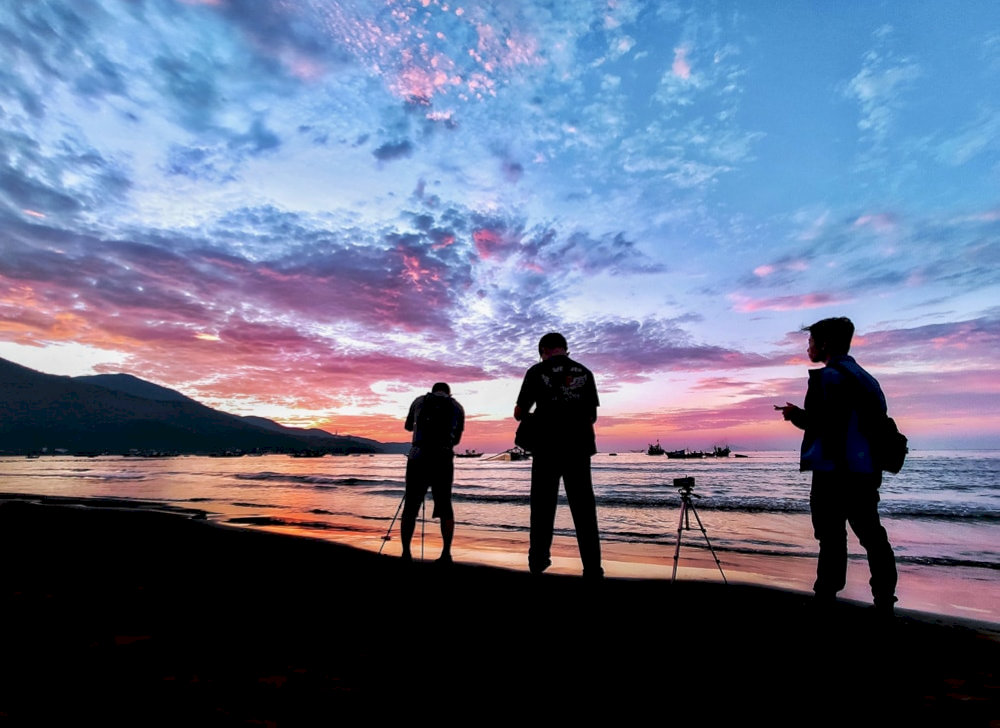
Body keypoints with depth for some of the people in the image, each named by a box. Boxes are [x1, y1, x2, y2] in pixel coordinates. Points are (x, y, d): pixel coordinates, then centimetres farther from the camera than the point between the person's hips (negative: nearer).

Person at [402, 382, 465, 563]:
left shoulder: (419, 401, 14)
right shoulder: (457, 407, 13)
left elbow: (408, 427, 31)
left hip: (417, 459, 0)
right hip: (443, 461, 0)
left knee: (410, 507, 13)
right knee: (445, 507, 15)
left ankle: (406, 553, 8)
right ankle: (446, 553, 9)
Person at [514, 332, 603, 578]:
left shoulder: (537, 371, 0)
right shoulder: (584, 372, 7)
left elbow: (519, 414, 2)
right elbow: (592, 416, 11)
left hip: (547, 449, -2)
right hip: (578, 448, 2)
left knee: (543, 508, 10)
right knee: (583, 509, 8)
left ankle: (538, 561, 17)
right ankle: (592, 567, 7)